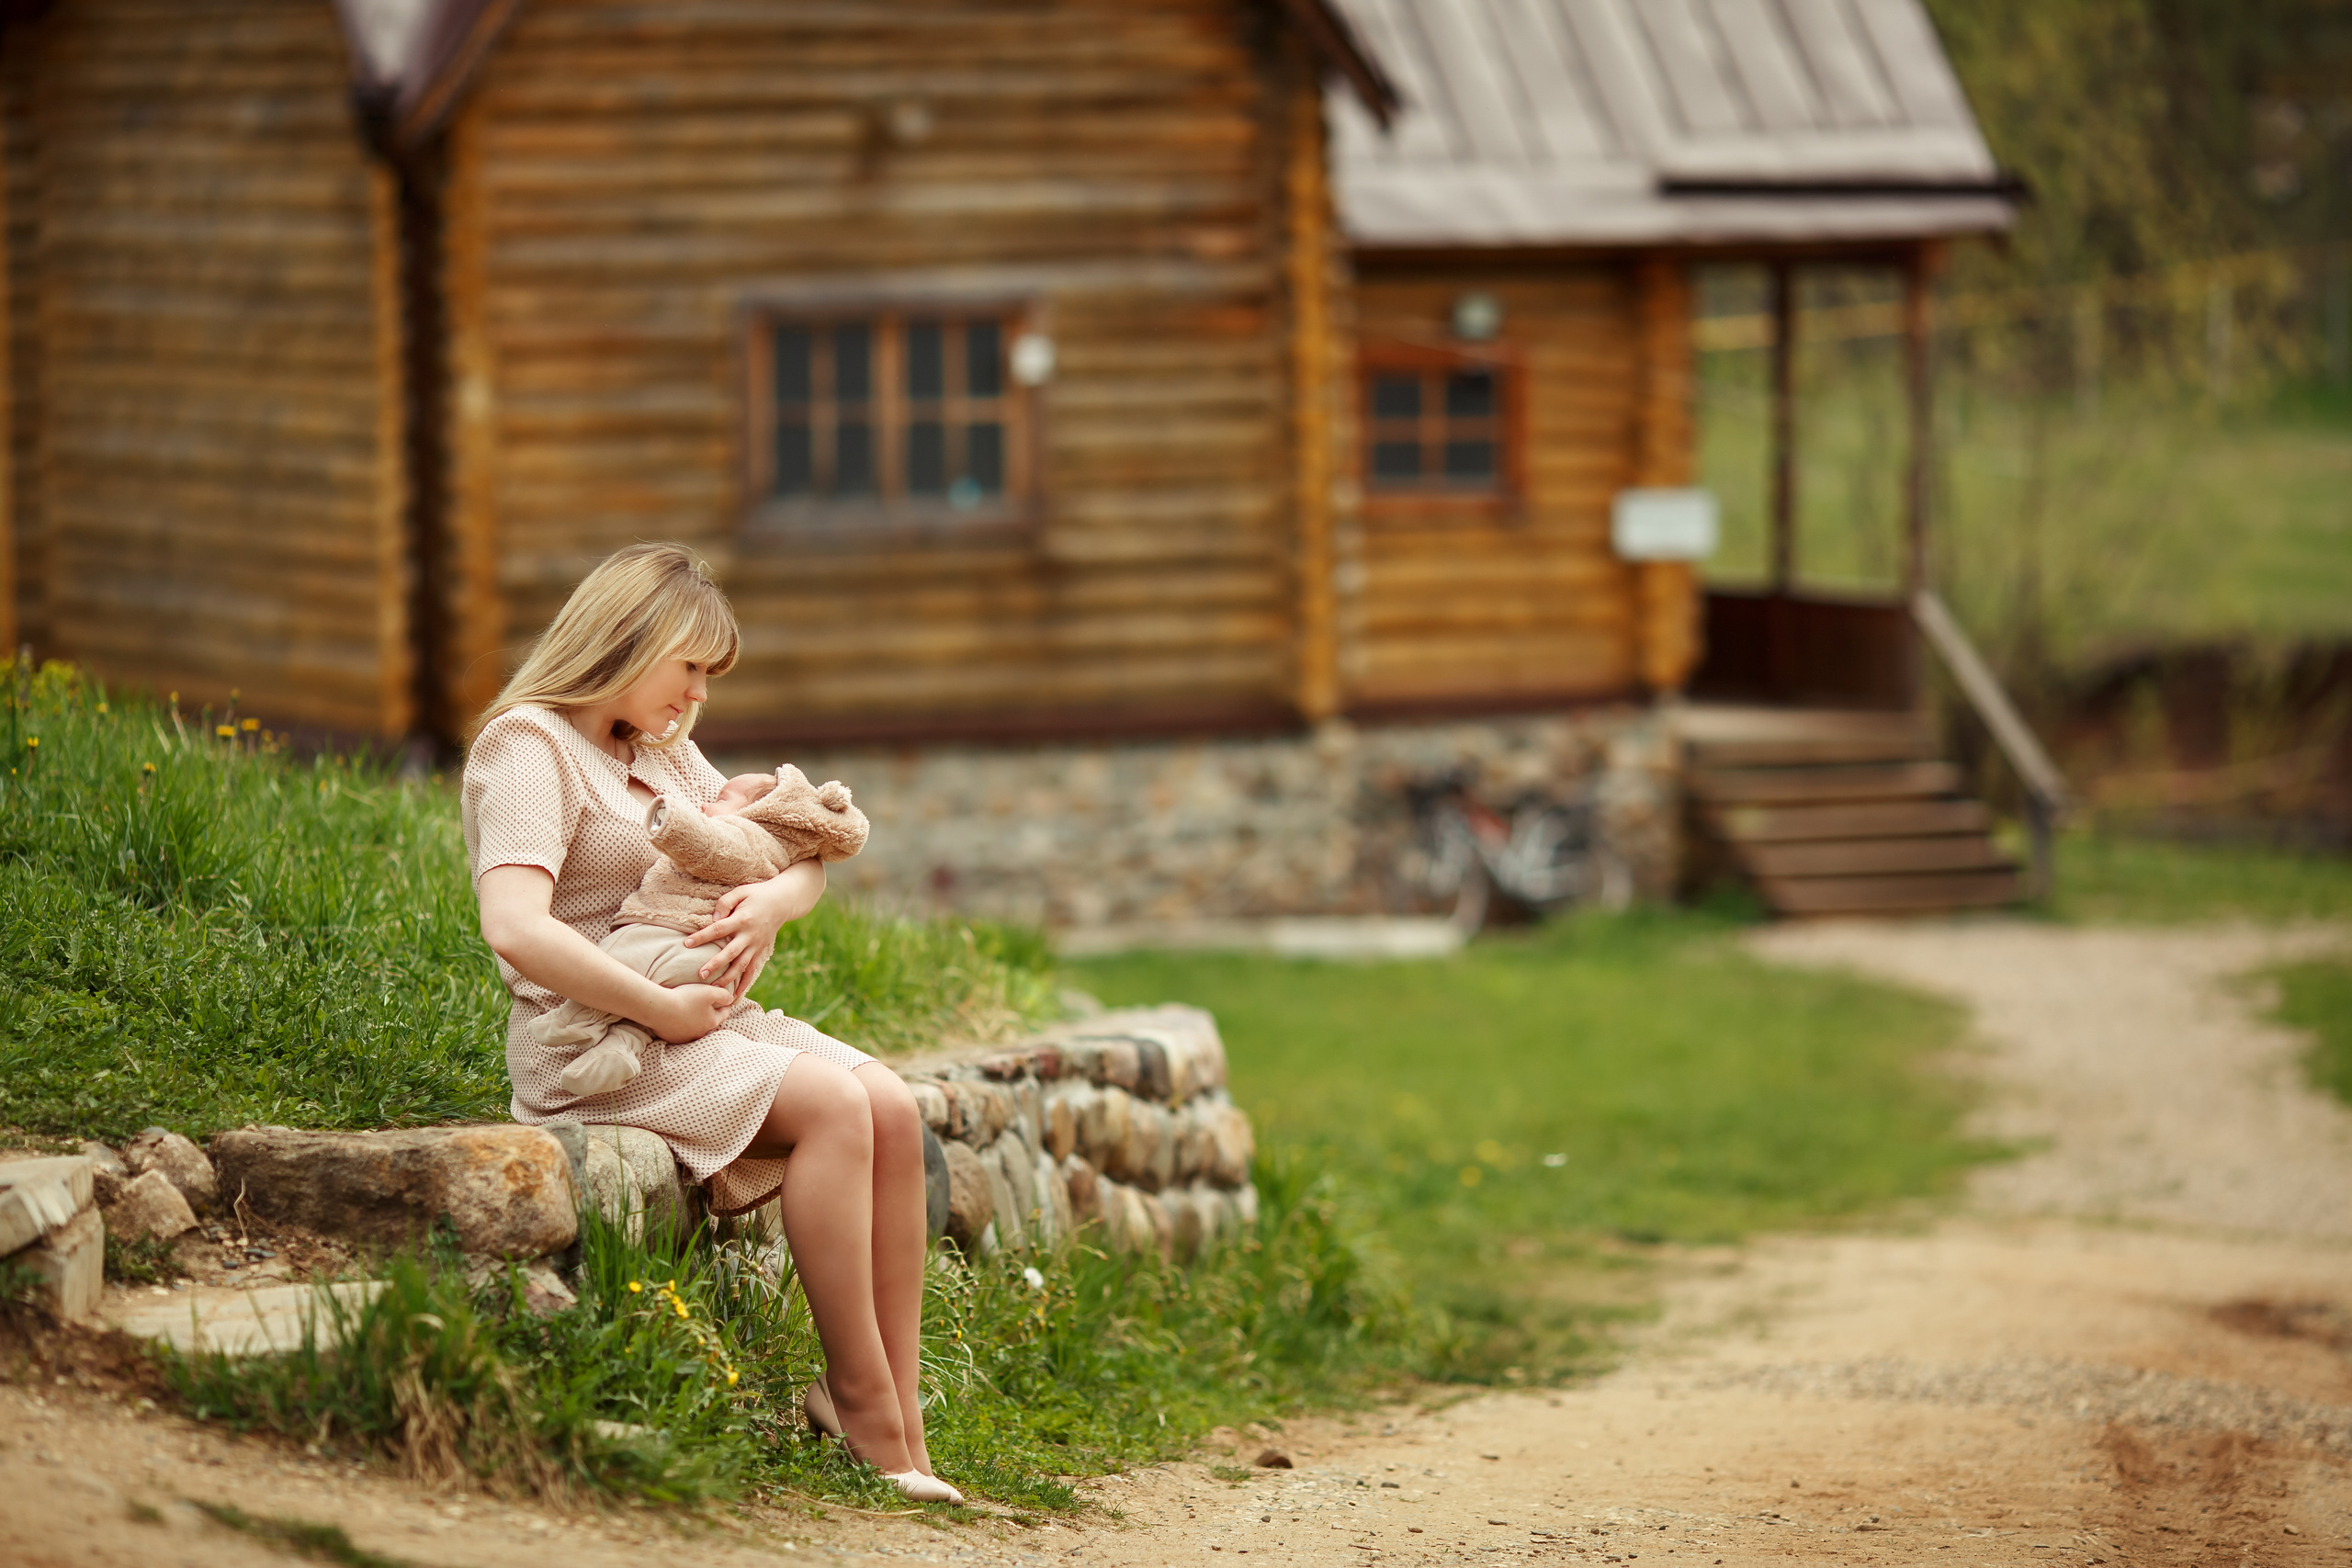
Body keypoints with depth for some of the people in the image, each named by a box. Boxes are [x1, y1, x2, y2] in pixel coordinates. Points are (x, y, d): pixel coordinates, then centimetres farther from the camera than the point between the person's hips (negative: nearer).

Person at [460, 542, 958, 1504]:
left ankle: (901, 1418, -17)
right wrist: (661, 1009, -23)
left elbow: (804, 864, 18)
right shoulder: (530, 747, -10)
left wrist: (775, 901, -7)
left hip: (701, 1020, 9)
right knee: (830, 1104, -27)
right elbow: (516, 929, -25)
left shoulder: (665, 751, 19)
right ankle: (857, 1392, -19)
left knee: (892, 1106, -15)